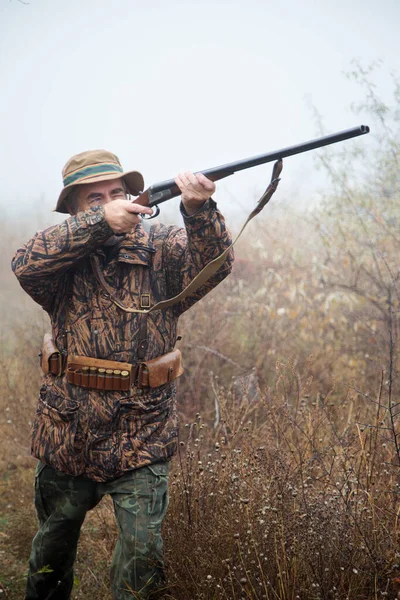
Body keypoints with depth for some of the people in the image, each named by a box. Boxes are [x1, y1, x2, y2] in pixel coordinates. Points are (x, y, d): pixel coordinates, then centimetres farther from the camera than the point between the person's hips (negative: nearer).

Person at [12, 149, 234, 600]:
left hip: (142, 438, -2)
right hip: (66, 435, 2)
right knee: (53, 544, 22)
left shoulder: (159, 250, -6)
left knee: (143, 554, -6)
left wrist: (199, 211, -43)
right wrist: (99, 222, -36)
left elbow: (214, 264, -23)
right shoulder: (63, 259, -4)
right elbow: (26, 264, -25)